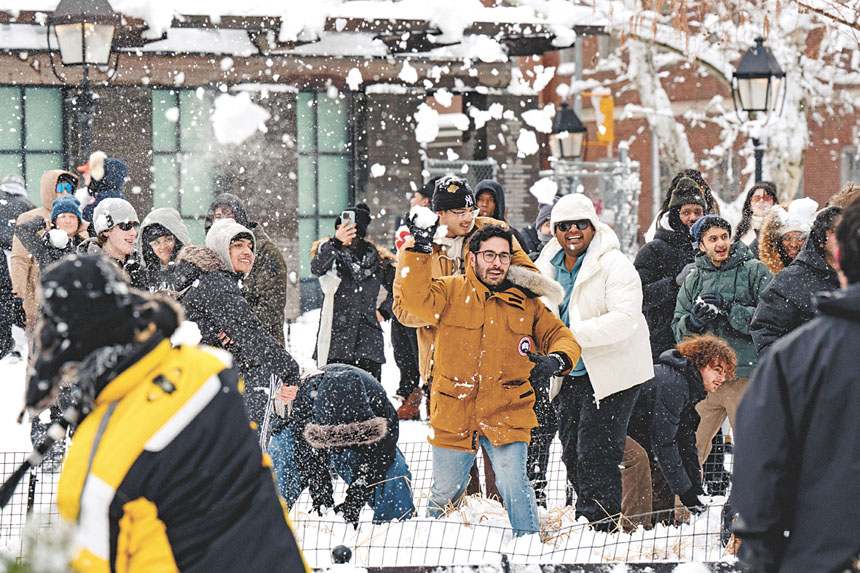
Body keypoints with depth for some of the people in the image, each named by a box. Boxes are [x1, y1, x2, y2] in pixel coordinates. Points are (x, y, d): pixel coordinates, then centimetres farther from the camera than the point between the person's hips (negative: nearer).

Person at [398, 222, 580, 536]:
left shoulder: (526, 304, 8)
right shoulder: (451, 292, 1)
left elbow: (561, 337, 10)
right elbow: (416, 299, -16)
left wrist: (556, 361, -12)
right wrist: (420, 249, -23)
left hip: (507, 416, 0)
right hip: (454, 414, 0)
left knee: (513, 484, -15)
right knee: (446, 488, 11)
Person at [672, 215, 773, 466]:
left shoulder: (754, 271, 2)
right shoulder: (693, 279, 15)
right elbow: (678, 329, 14)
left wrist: (729, 309, -15)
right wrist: (693, 320, -8)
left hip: (745, 375, -4)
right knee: (689, 447, 7)